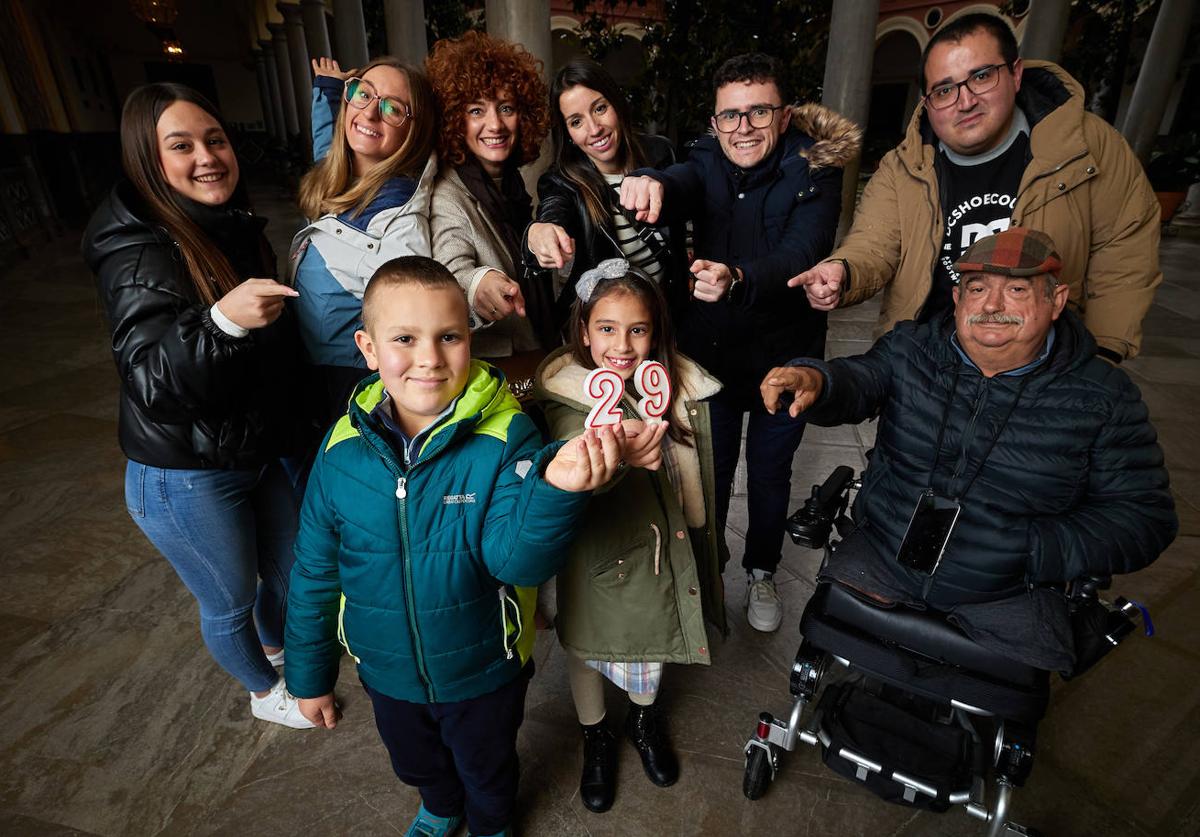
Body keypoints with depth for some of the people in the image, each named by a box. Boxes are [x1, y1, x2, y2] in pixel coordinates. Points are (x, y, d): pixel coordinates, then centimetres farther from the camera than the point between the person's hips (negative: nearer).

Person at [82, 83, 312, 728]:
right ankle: (263, 688, 45)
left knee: (287, 571, 24)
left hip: (262, 452, 7)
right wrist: (224, 319, -46)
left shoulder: (239, 226, 3)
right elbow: (152, 382, -30)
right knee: (231, 599, 16)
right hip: (186, 480, -7)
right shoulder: (137, 250, -20)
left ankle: (277, 644, 56)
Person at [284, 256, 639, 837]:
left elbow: (517, 558, -34)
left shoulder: (505, 439, -27)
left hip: (483, 673, -3)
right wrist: (309, 675, 6)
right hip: (387, 671, 3)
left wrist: (554, 487, -54)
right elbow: (314, 571, -4)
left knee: (487, 771, 28)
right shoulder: (344, 448, -17)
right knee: (417, 764, 33)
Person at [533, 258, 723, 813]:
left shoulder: (680, 389, -11)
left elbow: (694, 485, 1)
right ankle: (594, 737, 54)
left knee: (652, 640, 26)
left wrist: (702, 553, 12)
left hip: (659, 552, 3)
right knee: (586, 644, 21)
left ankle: (644, 718, 60)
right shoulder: (566, 397, -20)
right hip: (594, 558, -2)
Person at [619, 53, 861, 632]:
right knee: (709, 471, 15)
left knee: (770, 475, 15)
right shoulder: (708, 164, -4)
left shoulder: (814, 170, -12)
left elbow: (802, 252, -28)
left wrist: (739, 279, -48)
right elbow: (680, 187, -27)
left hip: (785, 355, -1)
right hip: (709, 351, 2)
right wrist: (649, 185, -51)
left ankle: (761, 572, 42)